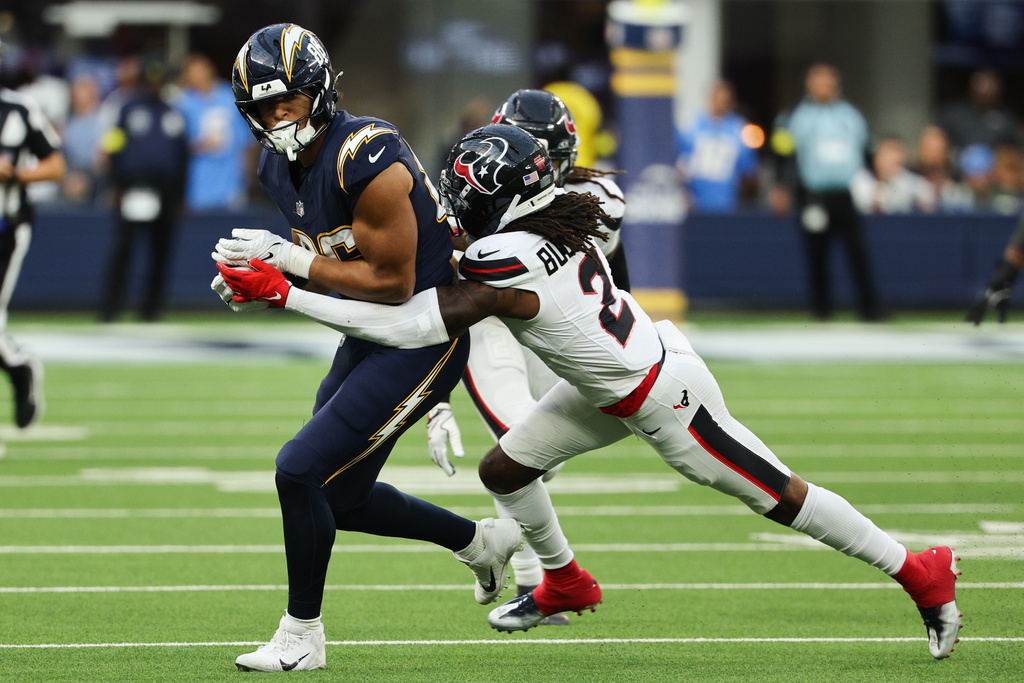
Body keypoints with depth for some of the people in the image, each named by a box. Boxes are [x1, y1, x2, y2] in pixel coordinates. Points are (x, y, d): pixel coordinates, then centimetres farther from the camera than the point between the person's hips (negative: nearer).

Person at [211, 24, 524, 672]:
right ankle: (482, 540, 36)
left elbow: (391, 283, -23)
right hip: (370, 336, 10)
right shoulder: (281, 168, 3)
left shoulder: (366, 160, -26)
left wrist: (289, 258, -20)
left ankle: (302, 637, 0)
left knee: (303, 469, -15)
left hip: (425, 338, -10)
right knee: (340, 496, 16)